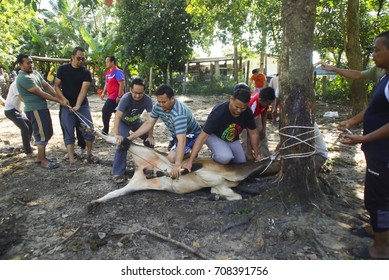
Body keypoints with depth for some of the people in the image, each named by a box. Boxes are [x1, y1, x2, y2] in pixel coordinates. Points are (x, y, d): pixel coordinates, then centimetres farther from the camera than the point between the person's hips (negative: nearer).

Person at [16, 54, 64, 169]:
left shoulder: (35, 73, 11)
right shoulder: (23, 78, -18)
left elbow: (47, 86, 4)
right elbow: (40, 93, -20)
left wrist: (60, 97, -9)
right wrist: (58, 100, -16)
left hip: (42, 107, 10)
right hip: (35, 110, -10)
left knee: (48, 133, 16)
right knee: (42, 135, -3)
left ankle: (40, 156, 29)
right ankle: (43, 161, 9)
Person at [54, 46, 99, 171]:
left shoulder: (86, 72, -5)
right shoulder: (62, 69, -2)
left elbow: (83, 89, -17)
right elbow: (57, 86, 2)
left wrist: (77, 106, -30)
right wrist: (63, 98, -16)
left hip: (82, 105, 1)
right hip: (67, 106, 0)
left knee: (89, 130, 0)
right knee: (69, 134, 0)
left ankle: (89, 154, 21)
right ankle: (71, 161, 4)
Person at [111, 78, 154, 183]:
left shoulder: (147, 100, -28)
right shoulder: (126, 98, -35)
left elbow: (150, 118, -31)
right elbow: (118, 116, -44)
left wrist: (150, 136, -35)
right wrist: (116, 134, -55)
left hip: (136, 121, 4)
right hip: (123, 122, -3)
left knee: (149, 140, -3)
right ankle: (117, 173, -15)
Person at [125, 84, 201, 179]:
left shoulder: (179, 113, -40)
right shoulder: (158, 106, -16)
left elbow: (181, 140, -45)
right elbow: (148, 124, -5)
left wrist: (177, 165, -51)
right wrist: (130, 137, -12)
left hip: (191, 134, -8)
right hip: (176, 134, 8)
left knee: (172, 157, -22)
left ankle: (191, 154, 3)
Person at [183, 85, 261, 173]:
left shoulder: (248, 112, -21)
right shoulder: (218, 112, -35)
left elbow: (253, 133, -6)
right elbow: (203, 137, -36)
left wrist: (256, 155, -2)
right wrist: (190, 161, -39)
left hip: (232, 139, 5)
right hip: (214, 136, -5)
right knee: (225, 157, -32)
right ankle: (215, 156, 2)